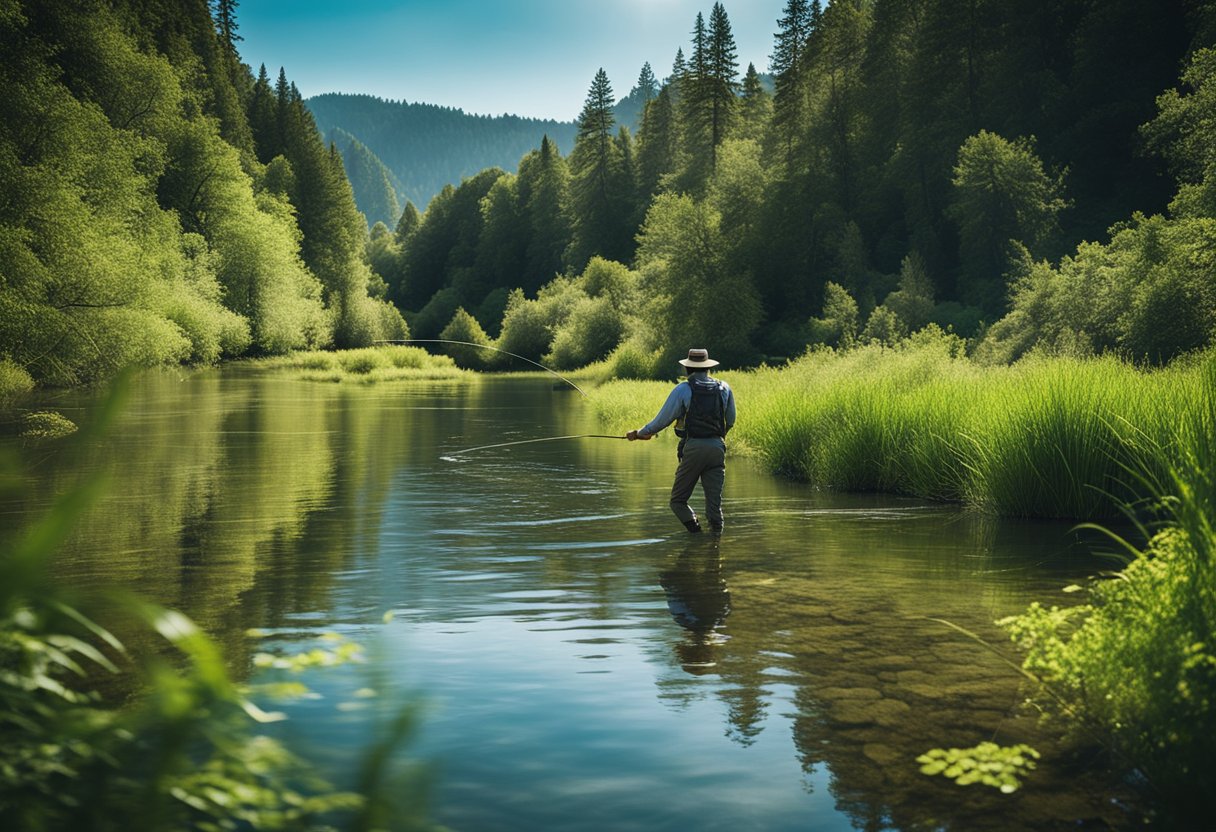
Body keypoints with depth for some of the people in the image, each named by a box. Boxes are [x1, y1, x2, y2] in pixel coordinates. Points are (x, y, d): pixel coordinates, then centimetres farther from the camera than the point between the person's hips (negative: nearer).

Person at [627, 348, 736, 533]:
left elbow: (663, 419, 1)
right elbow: (730, 421, 17)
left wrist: (640, 433, 15)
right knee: (714, 501, 6)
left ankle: (695, 529, -10)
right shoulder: (724, 388, 9)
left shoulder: (683, 389, -2)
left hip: (693, 447, -3)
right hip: (717, 447, 3)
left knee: (678, 500, 8)